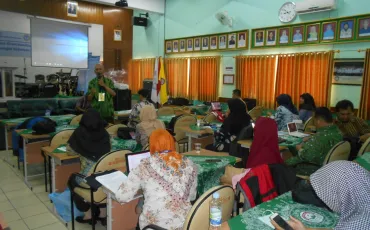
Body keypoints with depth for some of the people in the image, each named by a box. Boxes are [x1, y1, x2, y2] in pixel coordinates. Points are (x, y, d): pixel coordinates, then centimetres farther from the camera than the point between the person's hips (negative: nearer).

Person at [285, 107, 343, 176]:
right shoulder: (337, 131, 0)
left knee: (286, 163, 7)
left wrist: (300, 149, -12)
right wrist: (310, 140, 2)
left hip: (317, 169, -9)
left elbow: (305, 156, -29)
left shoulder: (321, 136, -29)